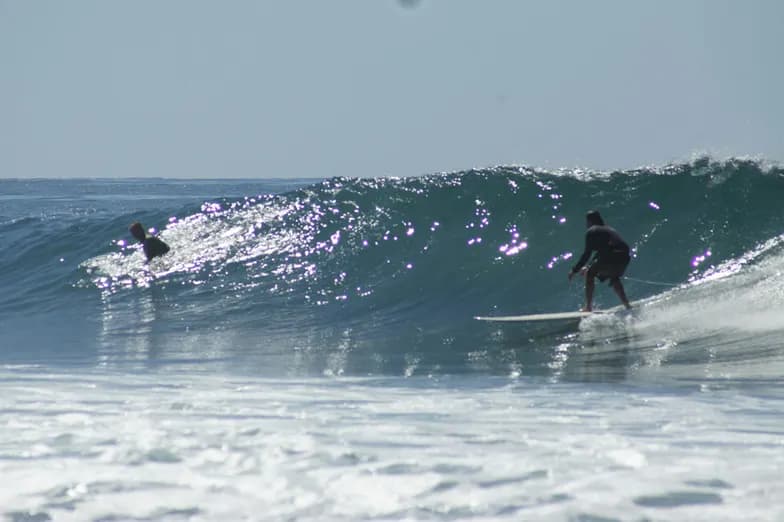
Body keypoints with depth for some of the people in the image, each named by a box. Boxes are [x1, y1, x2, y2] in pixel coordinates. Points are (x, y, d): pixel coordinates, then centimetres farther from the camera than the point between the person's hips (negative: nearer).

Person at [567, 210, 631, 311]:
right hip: (625, 258, 7)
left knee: (589, 273, 12)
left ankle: (588, 307, 5)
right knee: (613, 277, 33)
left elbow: (587, 253, 0)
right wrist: (589, 266, 38)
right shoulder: (609, 229, 30)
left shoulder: (591, 231, 6)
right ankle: (627, 305, 27)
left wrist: (575, 270, 7)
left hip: (611, 257, -7)